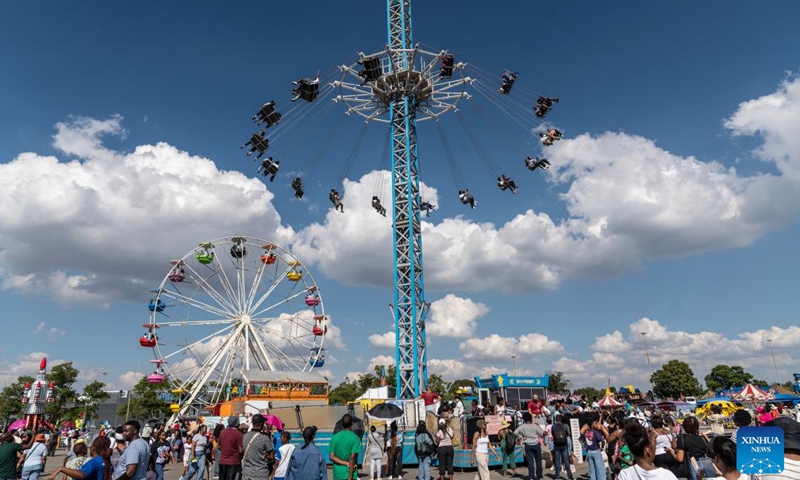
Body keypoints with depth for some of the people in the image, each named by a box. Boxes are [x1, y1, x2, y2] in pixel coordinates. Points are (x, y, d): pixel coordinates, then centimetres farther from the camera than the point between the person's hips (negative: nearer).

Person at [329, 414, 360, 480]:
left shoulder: (334, 438, 2)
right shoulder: (355, 438, -8)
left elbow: (332, 457, -4)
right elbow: (352, 458, -14)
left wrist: (346, 463, -6)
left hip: (337, 474, 3)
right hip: (349, 472, -3)